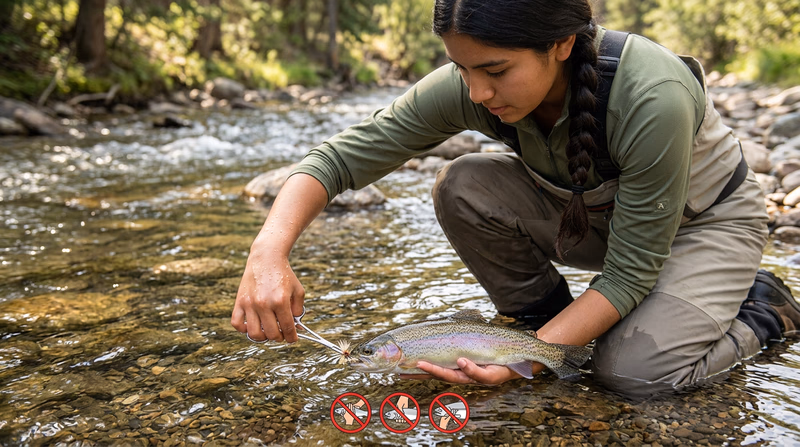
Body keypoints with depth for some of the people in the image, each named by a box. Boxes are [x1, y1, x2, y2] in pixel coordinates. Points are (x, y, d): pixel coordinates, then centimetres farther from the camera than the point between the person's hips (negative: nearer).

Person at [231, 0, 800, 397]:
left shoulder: (652, 98, -38)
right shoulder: (467, 87, -25)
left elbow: (632, 272, -31)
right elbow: (341, 156, -25)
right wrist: (270, 251, -41)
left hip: (705, 219, -4)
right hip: (589, 209, 4)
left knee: (632, 370, -28)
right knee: (463, 187, -22)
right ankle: (553, 319, 0)